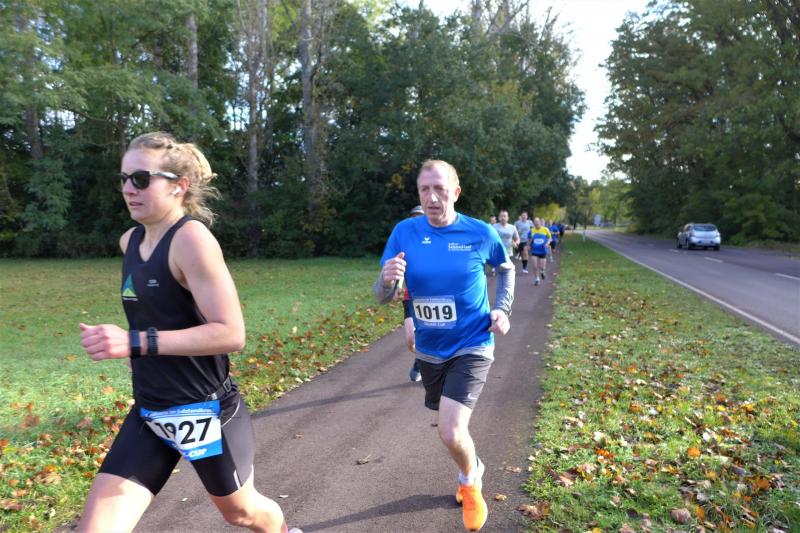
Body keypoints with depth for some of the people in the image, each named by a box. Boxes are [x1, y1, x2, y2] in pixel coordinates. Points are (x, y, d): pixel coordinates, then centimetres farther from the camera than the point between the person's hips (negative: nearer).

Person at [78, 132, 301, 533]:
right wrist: (134, 348, 11)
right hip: (149, 414, 7)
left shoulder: (191, 238, -20)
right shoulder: (130, 241, 4)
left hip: (206, 413, -6)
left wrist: (136, 343, -32)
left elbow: (231, 333, -27)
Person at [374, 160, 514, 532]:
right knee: (451, 428, 20)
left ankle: (470, 481, 18)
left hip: (471, 346, -3)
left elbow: (506, 268, 9)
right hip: (429, 350, 3)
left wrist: (502, 309, -5)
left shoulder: (481, 233, -13)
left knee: (450, 433, -16)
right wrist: (387, 280, -32)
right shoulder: (405, 232, -10)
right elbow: (382, 297, -10)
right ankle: (472, 469, 53)